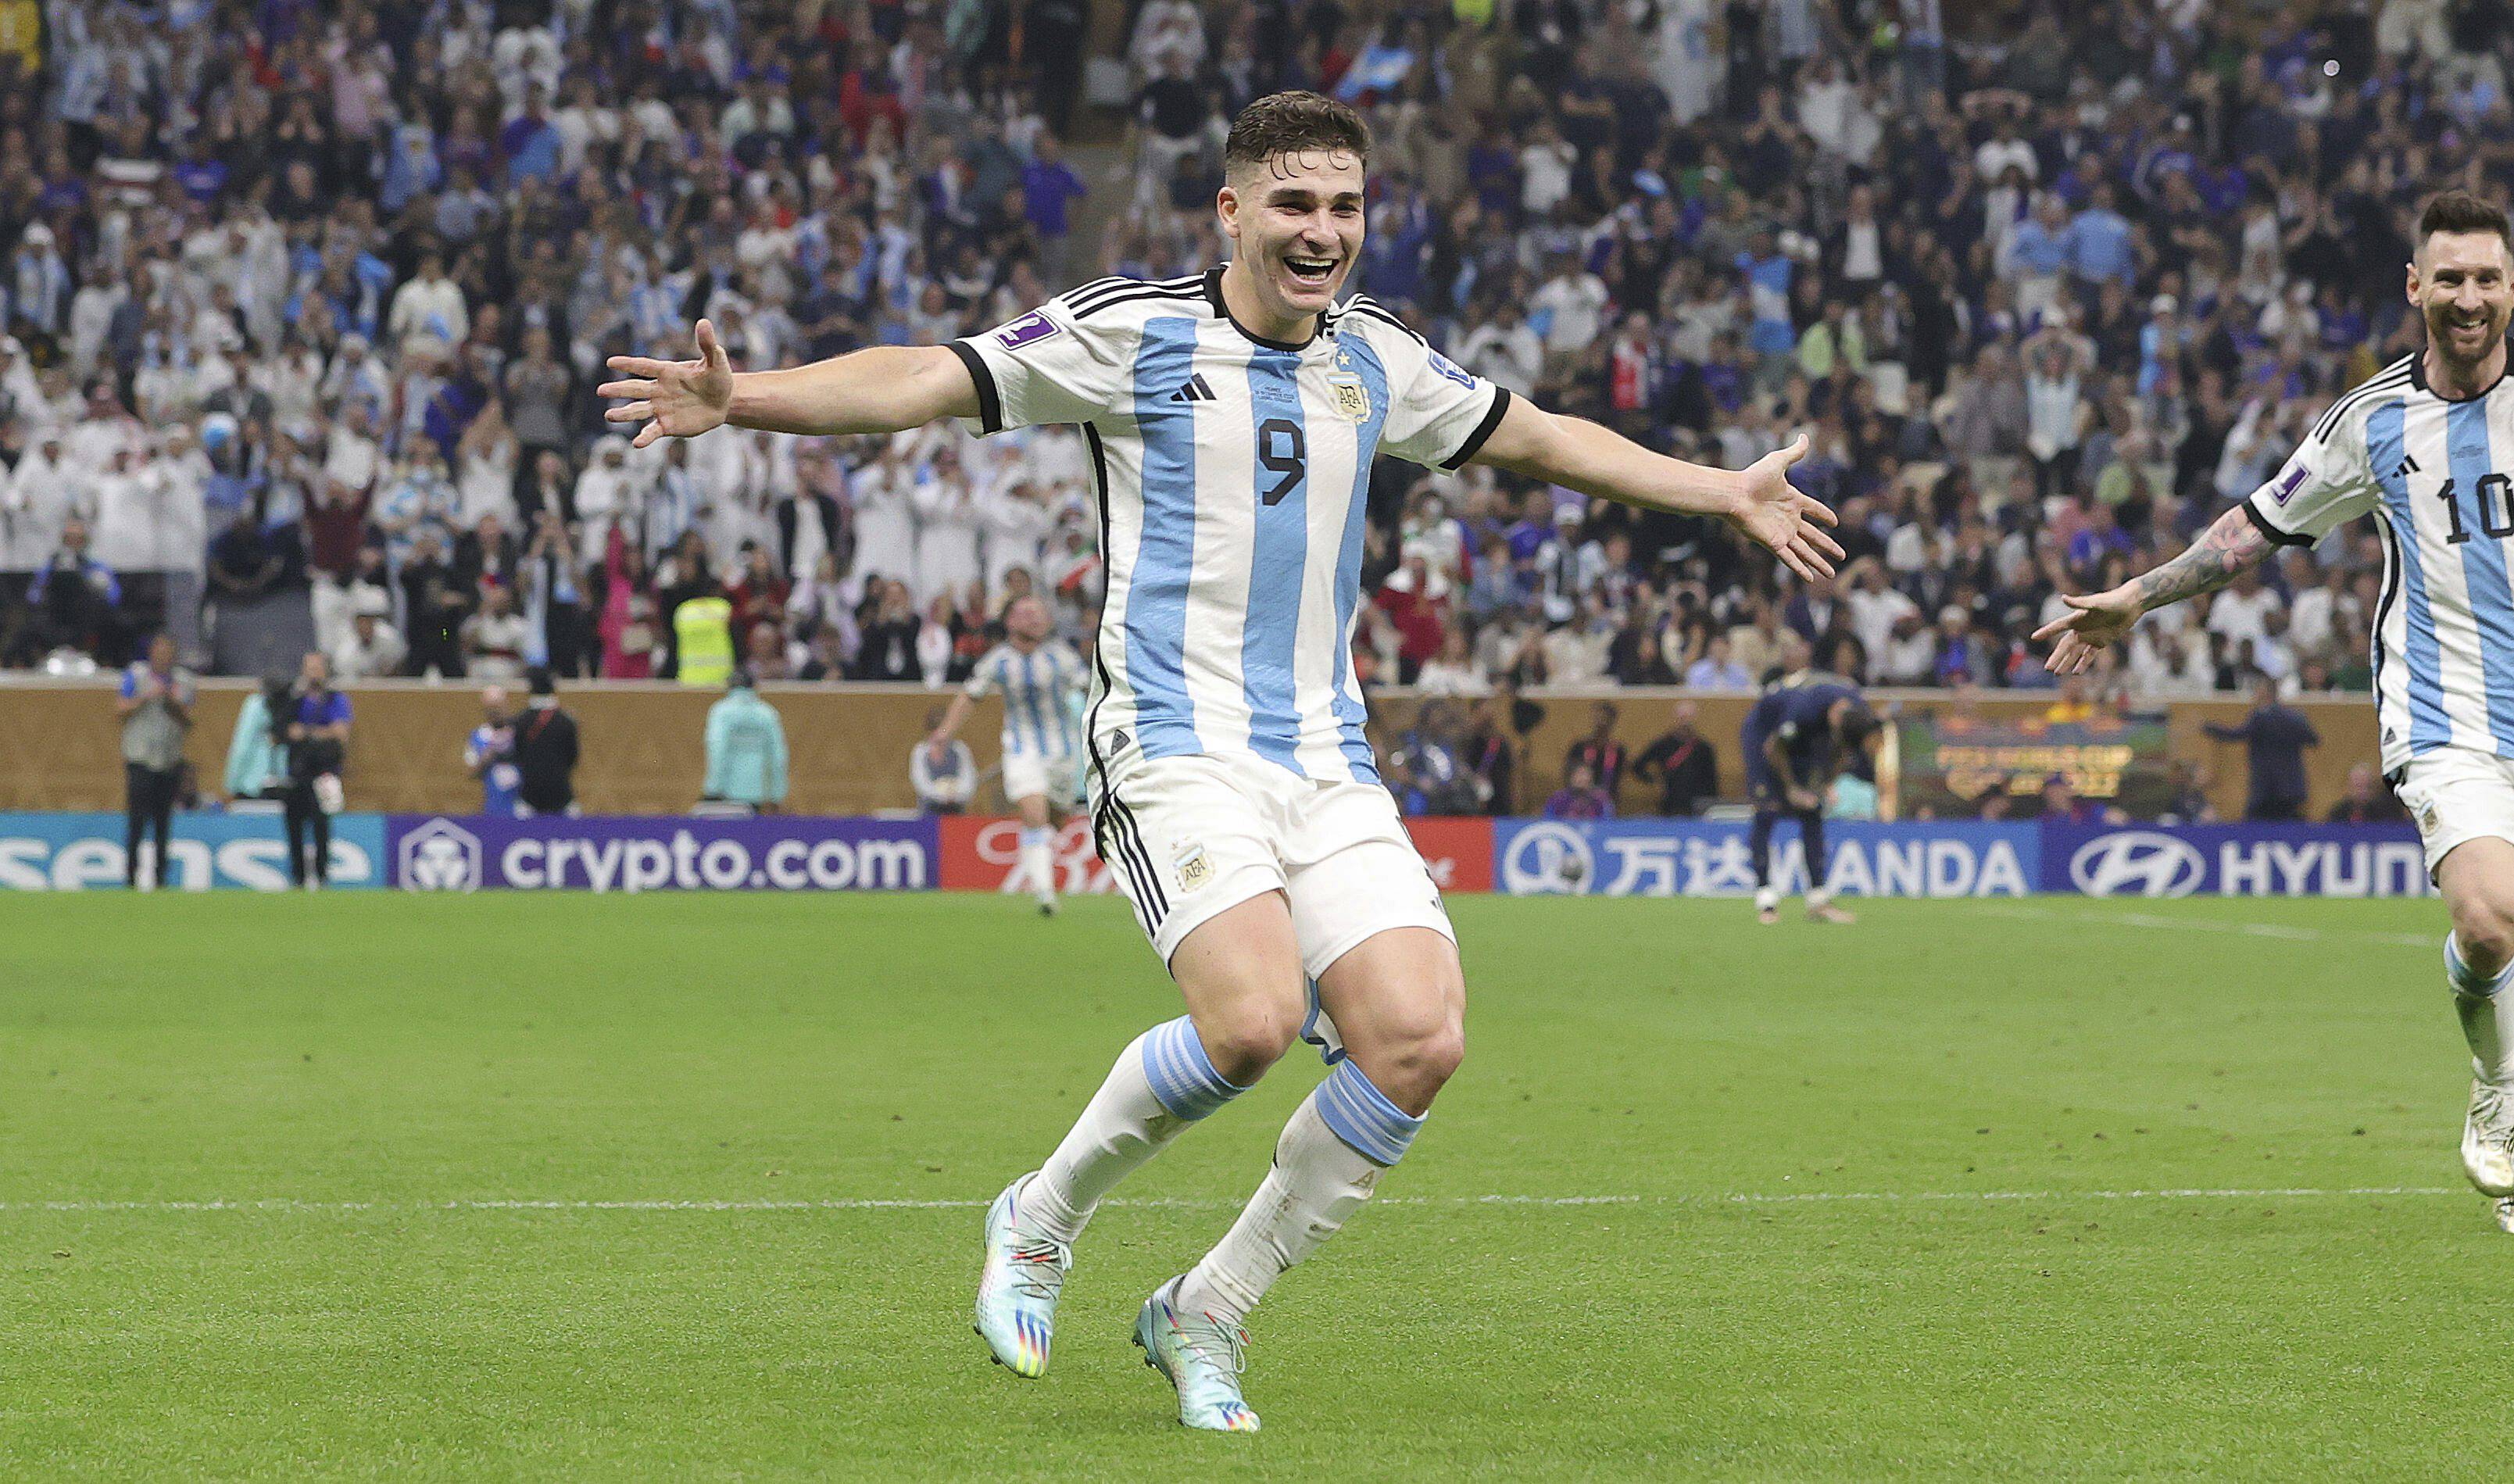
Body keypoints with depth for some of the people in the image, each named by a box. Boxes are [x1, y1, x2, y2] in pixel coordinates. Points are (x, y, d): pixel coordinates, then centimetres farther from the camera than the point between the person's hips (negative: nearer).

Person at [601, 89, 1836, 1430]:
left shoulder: (1378, 362, 14)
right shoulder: (1133, 333, -3)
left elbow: (1536, 439, 30)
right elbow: (926, 381, -8)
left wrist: (1726, 495, 34)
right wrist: (741, 401, -22)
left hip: (1328, 763, 6)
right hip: (1177, 750, -6)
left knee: (1419, 1039, -13)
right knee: (1254, 1017, -28)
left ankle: (1205, 1313, 6)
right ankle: (1041, 1220, 1)